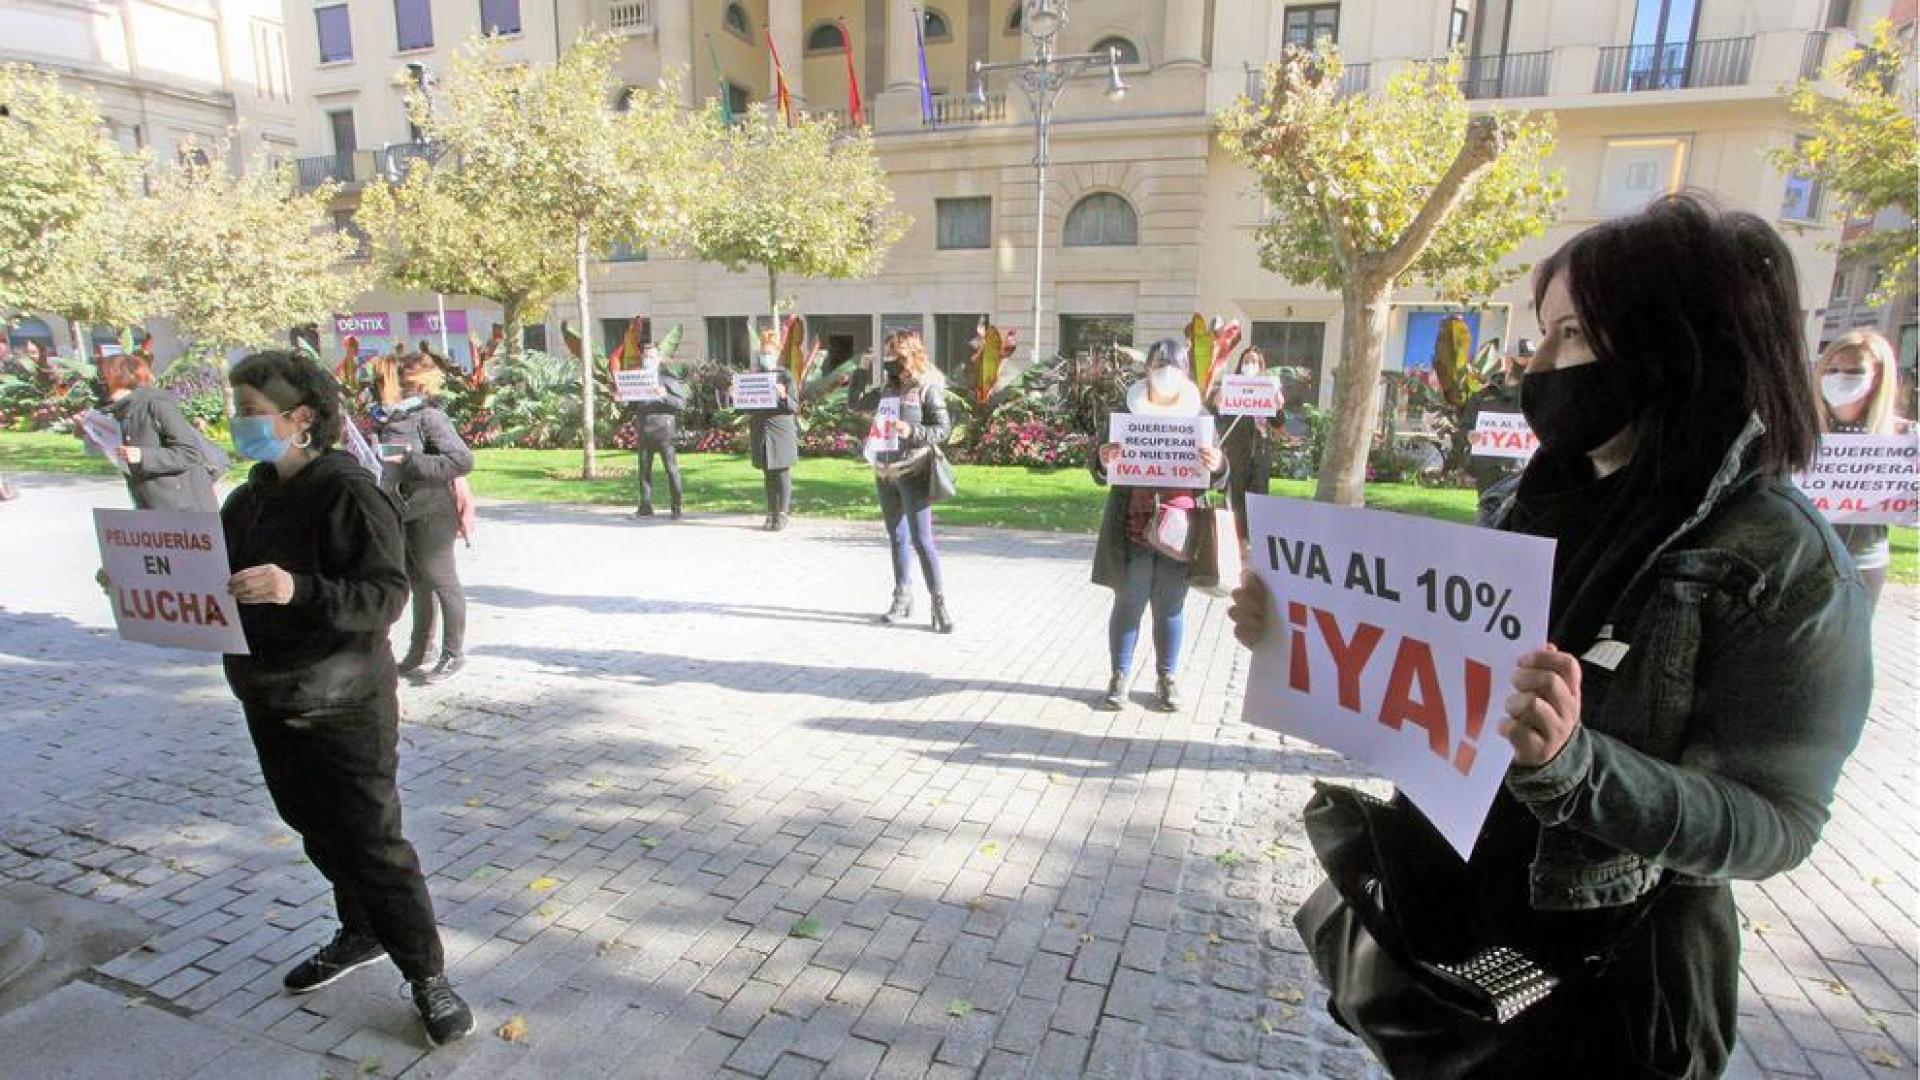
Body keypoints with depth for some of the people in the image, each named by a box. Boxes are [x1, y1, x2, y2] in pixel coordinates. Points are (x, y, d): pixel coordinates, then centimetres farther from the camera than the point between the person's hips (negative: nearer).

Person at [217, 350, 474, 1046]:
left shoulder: (347, 493, -17)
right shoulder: (252, 496, 10)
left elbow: (386, 596, -24)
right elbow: (221, 583, 19)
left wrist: (298, 590, -38)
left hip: (343, 705, -8)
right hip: (269, 700, 8)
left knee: (370, 844, -2)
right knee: (317, 831, 20)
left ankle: (427, 976, 11)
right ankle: (361, 935, 40)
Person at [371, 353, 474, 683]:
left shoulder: (429, 416, -14)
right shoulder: (390, 417, 9)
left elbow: (463, 460, -23)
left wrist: (410, 460, -23)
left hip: (429, 514, -8)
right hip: (400, 515, 8)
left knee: (442, 583, 1)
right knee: (418, 585, 19)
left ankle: (454, 655, 12)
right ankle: (420, 650, 32)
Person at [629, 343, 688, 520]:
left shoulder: (667, 378, 0)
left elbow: (682, 402, -7)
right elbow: (634, 404, 21)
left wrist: (665, 396, -23)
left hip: (663, 430, -5)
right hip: (644, 431, 5)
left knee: (671, 469, -4)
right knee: (644, 469, 7)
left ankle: (676, 508, 1)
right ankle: (645, 507, 14)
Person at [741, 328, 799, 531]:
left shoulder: (785, 376, -2)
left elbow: (795, 407, -6)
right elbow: (748, 407, 17)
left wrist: (784, 396, -24)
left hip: (781, 432, -4)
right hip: (760, 431, 4)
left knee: (782, 474, -2)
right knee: (768, 475, 7)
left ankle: (783, 513, 3)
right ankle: (771, 512, 13)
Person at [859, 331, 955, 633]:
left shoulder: (927, 387, -7)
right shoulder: (887, 387, 9)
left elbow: (944, 429, -10)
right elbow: (857, 406, 20)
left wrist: (911, 431, -24)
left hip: (912, 473, -6)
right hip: (884, 472, 6)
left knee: (922, 540, -7)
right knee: (897, 539, 13)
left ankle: (940, 604, 1)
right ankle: (903, 600, 23)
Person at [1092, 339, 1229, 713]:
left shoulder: (1200, 416, 5)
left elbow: (1219, 480, 4)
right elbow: (1100, 475, 3)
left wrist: (1216, 466, -20)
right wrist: (1105, 462, -20)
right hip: (1133, 528, -1)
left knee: (1170, 607, 9)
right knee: (1128, 604, 4)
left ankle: (1167, 678, 24)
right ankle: (1119, 676, 18)